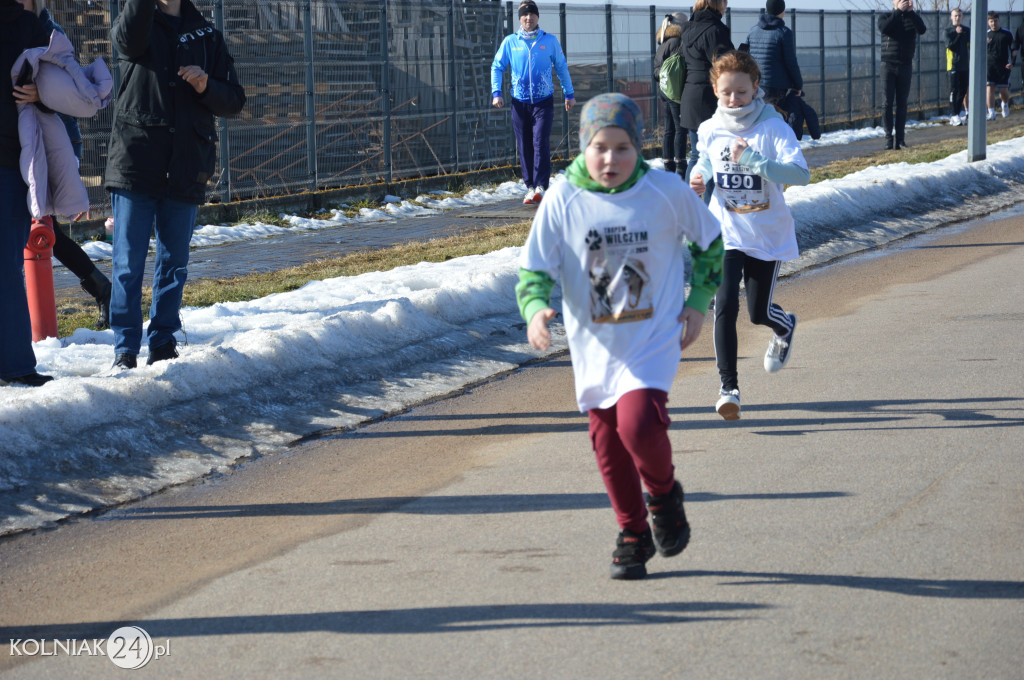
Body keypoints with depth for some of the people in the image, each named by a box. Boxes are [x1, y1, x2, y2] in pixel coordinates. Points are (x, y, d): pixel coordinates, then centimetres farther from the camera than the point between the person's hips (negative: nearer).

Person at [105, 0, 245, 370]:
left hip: (185, 170, 3)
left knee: (174, 265, 8)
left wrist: (206, 86, -10)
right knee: (128, 265, -4)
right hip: (135, 166, -3)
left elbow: (234, 101, 10)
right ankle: (125, 349, 1)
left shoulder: (207, 36, 14)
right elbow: (127, 37, -22)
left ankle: (163, 343, 17)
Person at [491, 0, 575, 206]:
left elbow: (561, 67, 14)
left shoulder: (550, 41, 5)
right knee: (524, 146, 4)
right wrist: (496, 92, -2)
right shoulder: (510, 42, 5)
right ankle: (530, 187, 12)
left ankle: (541, 186, -18)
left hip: (544, 101, -2)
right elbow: (497, 67, 10)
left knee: (541, 142, -15)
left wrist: (569, 93, 17)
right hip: (520, 102, 2)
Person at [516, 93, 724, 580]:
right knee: (607, 441, 10)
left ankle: (664, 494, 10)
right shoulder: (562, 201, -9)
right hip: (594, 346, 3)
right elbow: (534, 268, -4)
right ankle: (633, 535, 31)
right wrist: (535, 309, -23)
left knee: (638, 424, -22)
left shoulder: (666, 191, -9)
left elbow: (710, 241, 8)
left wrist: (699, 303, 3)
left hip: (655, 338, -3)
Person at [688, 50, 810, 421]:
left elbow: (800, 173, -26)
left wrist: (751, 159, -34)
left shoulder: (773, 127, -14)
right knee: (725, 306, -15)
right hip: (726, 233, 2)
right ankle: (729, 387, -7)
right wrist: (699, 180, -3)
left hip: (768, 235, -2)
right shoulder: (710, 131, -2)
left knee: (760, 312, 10)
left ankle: (785, 326, 48)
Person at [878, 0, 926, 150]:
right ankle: (888, 138, -6)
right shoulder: (886, 17, 3)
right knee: (888, 102, -5)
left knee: (902, 104, 2)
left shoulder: (912, 18, 6)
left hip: (905, 66, 1)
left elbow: (922, 30, -14)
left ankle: (900, 139, 4)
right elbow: (884, 27, -20)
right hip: (888, 66, -1)